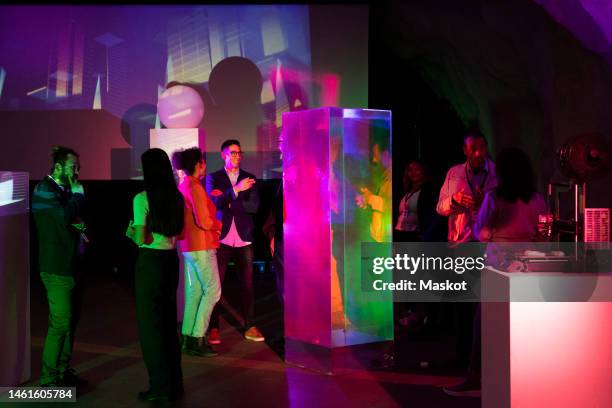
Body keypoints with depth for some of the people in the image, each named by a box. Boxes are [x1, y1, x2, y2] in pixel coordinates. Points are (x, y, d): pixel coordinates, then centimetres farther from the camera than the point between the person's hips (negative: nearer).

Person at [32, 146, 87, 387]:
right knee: (60, 323, -8)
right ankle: (49, 381, 1)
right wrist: (78, 192, -14)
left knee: (70, 320, 14)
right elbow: (66, 217, -29)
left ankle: (63, 371, 25)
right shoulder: (44, 190, -12)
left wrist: (78, 227, 3)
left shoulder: (63, 190, 15)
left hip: (68, 265, 9)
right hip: (56, 267, -9)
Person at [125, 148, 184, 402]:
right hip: (171, 260, 6)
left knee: (150, 324, 5)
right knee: (169, 321, 17)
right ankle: (174, 383, 26)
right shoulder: (176, 197, 5)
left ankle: (161, 388, 12)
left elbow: (141, 239, -15)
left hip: (150, 262, -6)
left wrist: (131, 232, 5)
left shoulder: (142, 199, -13)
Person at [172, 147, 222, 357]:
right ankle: (197, 339, -3)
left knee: (194, 291, 12)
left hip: (188, 245, 9)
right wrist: (219, 224, -3)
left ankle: (189, 338, 16)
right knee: (212, 291, -3)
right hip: (201, 247, -9)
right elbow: (204, 222, -21)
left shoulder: (183, 186, 11)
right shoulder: (195, 188, -17)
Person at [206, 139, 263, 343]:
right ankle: (214, 328, 7)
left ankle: (250, 327, 12)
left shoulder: (248, 178, 11)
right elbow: (215, 202, -9)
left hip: (244, 238, 2)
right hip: (222, 238, -2)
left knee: (247, 284, 4)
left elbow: (254, 206, -1)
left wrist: (228, 202, -9)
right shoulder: (213, 178, 7)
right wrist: (236, 190, -20)